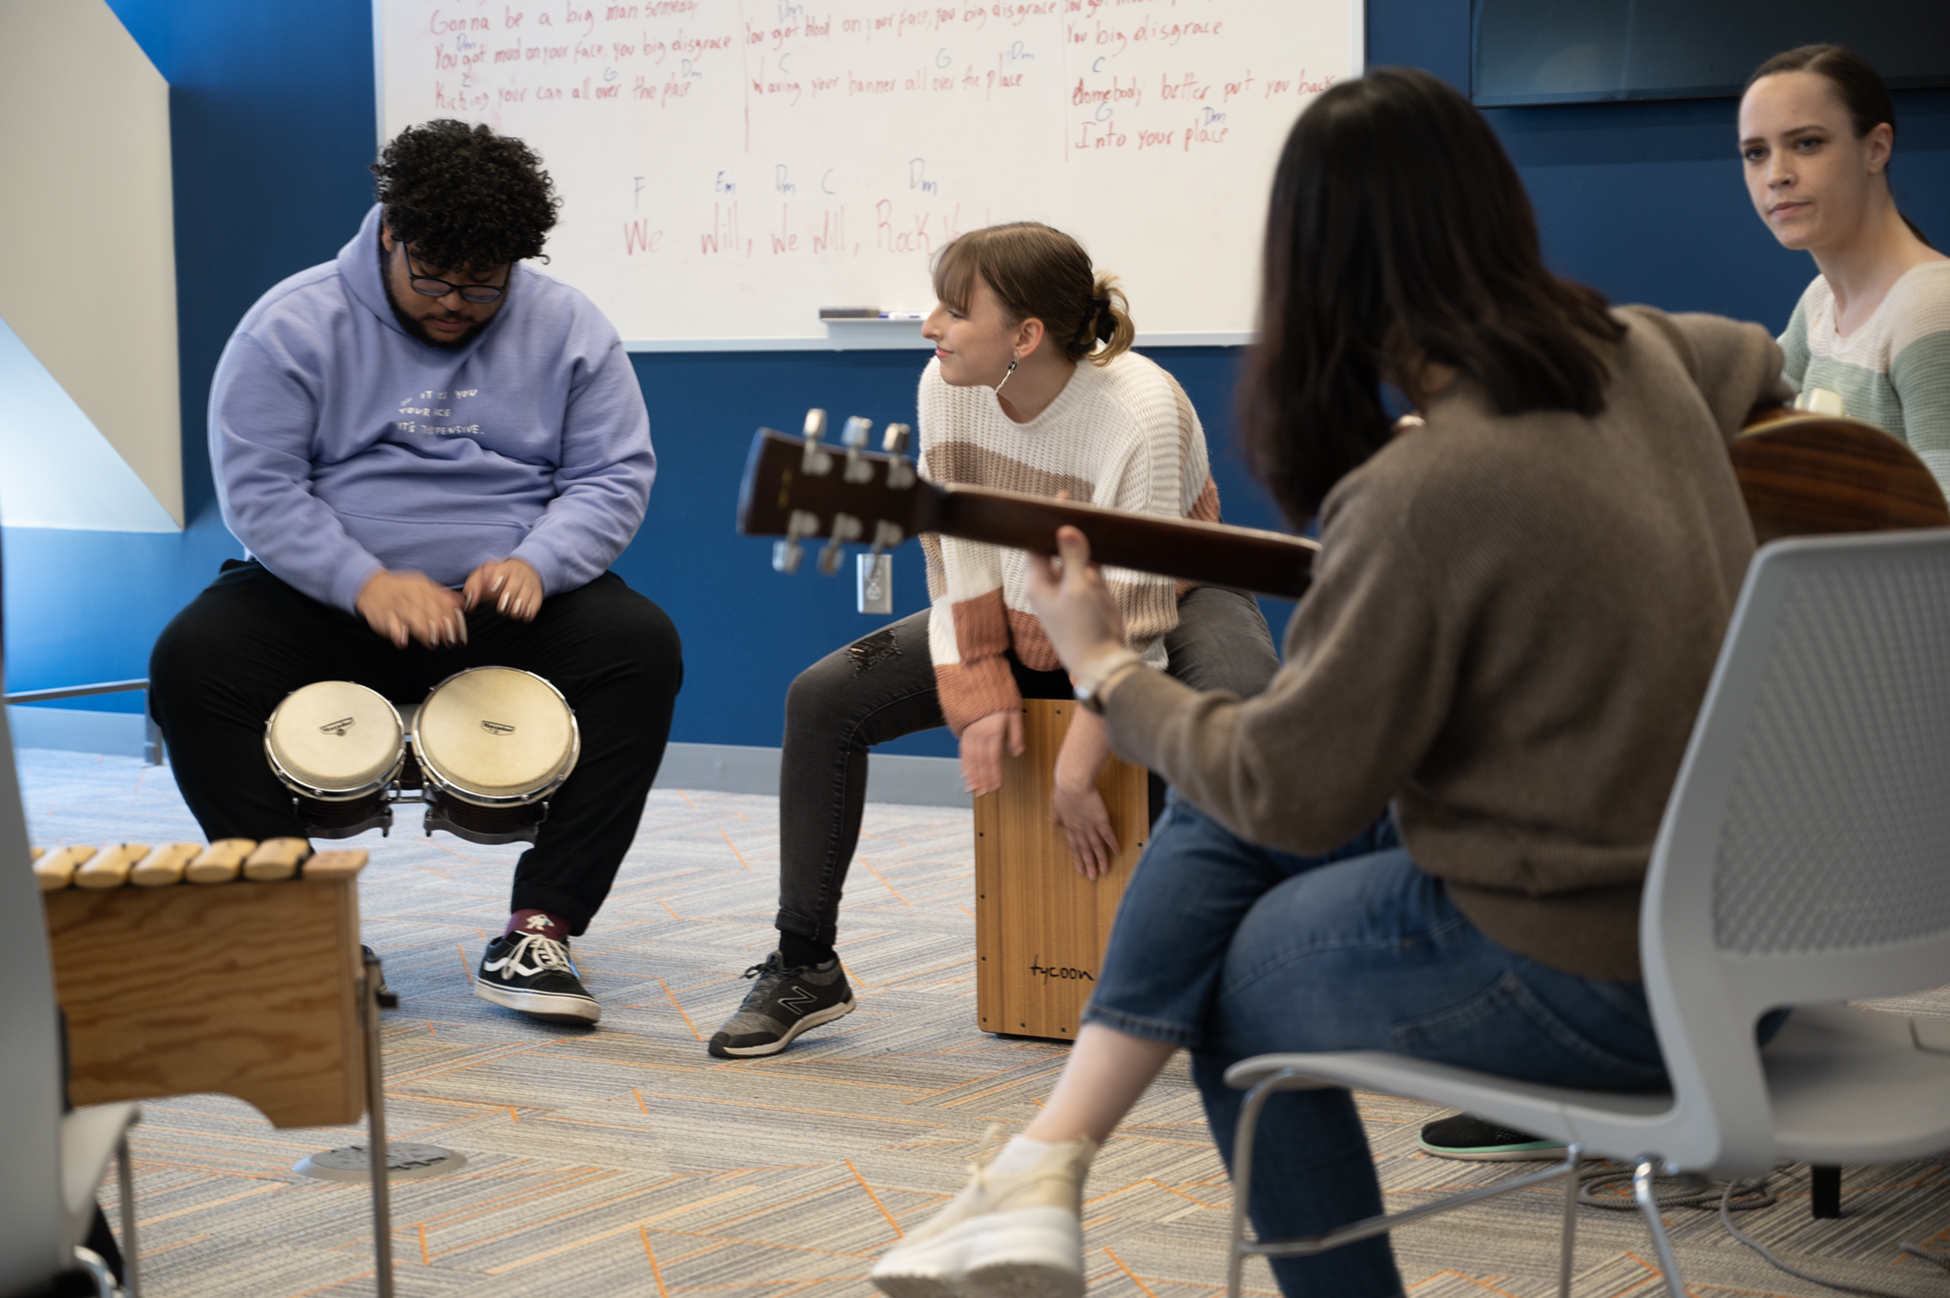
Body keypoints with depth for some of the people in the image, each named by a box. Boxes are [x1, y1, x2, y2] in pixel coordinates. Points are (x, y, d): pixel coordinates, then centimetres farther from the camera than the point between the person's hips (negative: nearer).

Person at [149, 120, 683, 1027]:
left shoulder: (566, 329, 2)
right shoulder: (295, 324, -4)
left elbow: (615, 475, -1)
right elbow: (255, 485, -10)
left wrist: (535, 564, -22)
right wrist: (365, 582, -25)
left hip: (509, 604, 1)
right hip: (327, 602, -1)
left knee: (641, 646, -26)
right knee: (192, 660, -27)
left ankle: (538, 933, -23)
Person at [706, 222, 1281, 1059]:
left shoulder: (1141, 410, -31)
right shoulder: (948, 389, -17)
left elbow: (1136, 620, -28)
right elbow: (959, 560, -7)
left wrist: (1075, 776, -27)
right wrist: (982, 695, -17)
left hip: (1174, 600, -5)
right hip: (1027, 614, 5)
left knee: (1244, 708, -39)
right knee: (824, 700, -10)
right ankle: (804, 966, -2)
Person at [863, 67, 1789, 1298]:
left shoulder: (1416, 494, -25)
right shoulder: (1640, 355, 0)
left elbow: (1295, 789, -15)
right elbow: (1757, 359, 27)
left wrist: (1104, 669, 1)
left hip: (1587, 975, -8)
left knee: (1235, 978, 18)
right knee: (1218, 820, 12)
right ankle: (1045, 1172, 5)